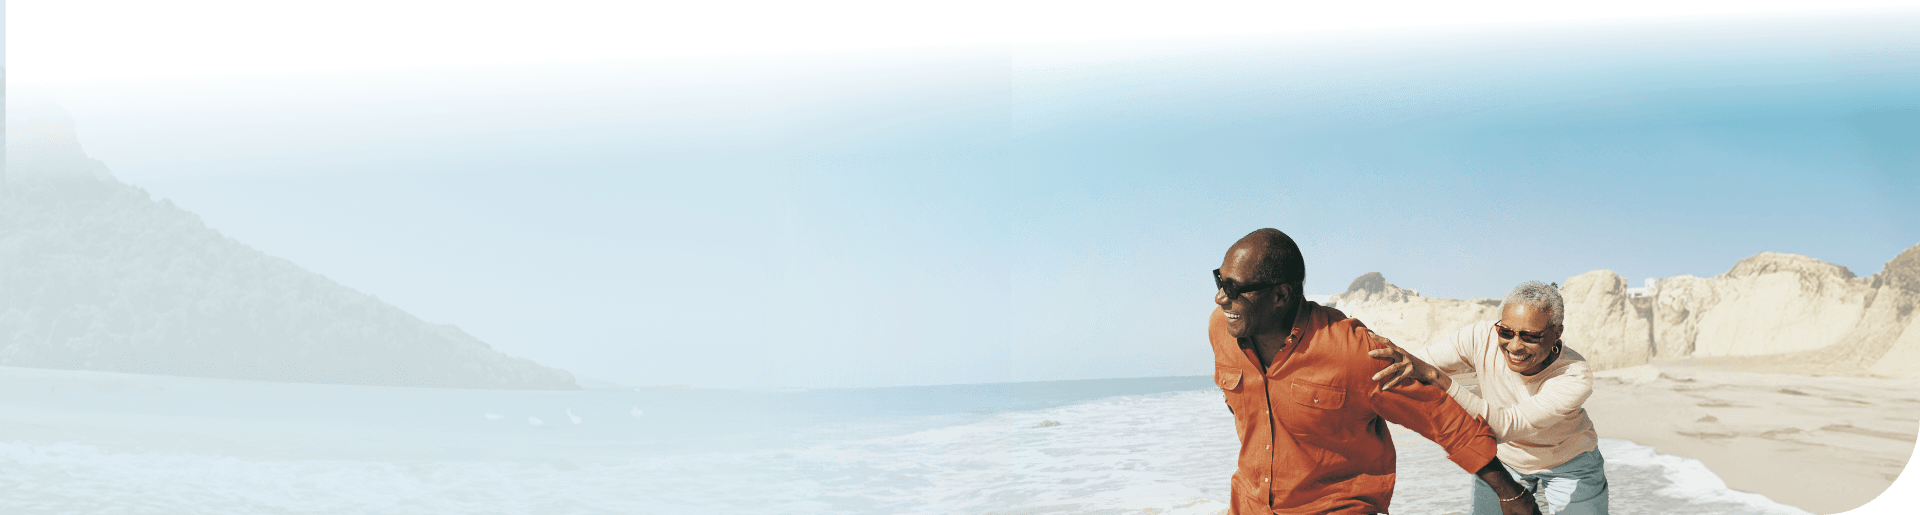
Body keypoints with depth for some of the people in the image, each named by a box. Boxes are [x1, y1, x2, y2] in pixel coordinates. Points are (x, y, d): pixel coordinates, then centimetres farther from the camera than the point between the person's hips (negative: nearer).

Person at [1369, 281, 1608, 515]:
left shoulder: (1576, 378, -37)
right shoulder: (1482, 338, -29)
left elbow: (1503, 427, -47)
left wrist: (1433, 376, -58)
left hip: (1569, 464, -2)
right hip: (1501, 457, 2)